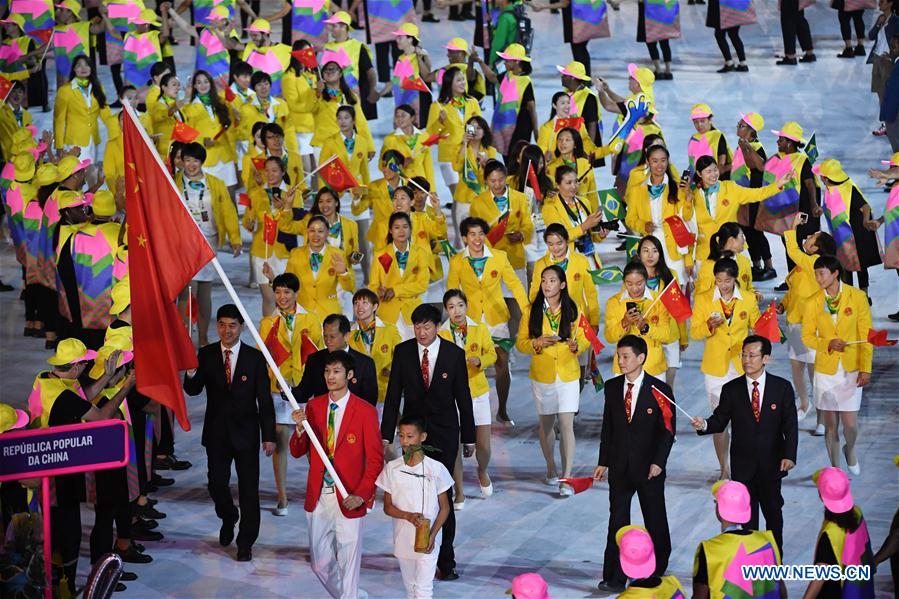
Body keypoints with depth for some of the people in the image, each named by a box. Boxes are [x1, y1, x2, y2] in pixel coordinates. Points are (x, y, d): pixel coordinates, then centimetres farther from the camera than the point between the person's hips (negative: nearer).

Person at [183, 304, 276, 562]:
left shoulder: (255, 357, -5)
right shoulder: (206, 354, -1)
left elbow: (265, 399, -4)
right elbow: (193, 390, -6)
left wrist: (269, 436, -7)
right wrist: (191, 371, -28)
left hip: (246, 432, -1)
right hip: (217, 432, 1)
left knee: (249, 489, 4)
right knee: (217, 484, 5)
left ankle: (246, 543, 16)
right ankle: (228, 518, 38)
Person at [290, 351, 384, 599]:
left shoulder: (365, 411, -8)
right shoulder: (313, 407, 4)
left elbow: (375, 459, -7)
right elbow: (297, 452, 4)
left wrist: (361, 495, -17)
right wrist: (300, 428, -16)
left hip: (348, 500, -4)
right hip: (318, 497, 4)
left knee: (348, 564, 3)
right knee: (320, 564, 13)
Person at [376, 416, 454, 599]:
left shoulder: (436, 469, -10)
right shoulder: (392, 469, -4)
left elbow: (444, 507, -2)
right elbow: (388, 507, 1)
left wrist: (432, 535, -15)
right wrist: (408, 516, -19)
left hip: (427, 541, -3)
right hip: (403, 540, 3)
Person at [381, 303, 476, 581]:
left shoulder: (454, 353, -2)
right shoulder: (403, 352, 0)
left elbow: (463, 397, 3)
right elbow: (393, 395, 3)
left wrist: (469, 438, 5)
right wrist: (386, 434, -1)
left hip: (444, 433, -1)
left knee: (442, 495, -4)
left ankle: (445, 560, 1)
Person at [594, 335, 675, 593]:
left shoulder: (660, 390, -8)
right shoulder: (612, 387, 4)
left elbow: (668, 430, -7)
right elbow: (607, 427, 9)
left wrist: (658, 462, -15)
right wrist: (603, 461, 6)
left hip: (649, 467, -3)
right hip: (619, 466, 3)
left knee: (655, 521, 9)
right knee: (617, 521, 0)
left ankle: (658, 570, 25)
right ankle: (614, 578, 0)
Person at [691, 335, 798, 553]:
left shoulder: (782, 387, -2)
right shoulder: (731, 389, 0)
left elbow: (790, 425, -4)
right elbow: (720, 420, 0)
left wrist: (789, 455, -14)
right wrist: (704, 425, -22)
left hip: (772, 461, 0)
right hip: (743, 462, 1)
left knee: (773, 510, 11)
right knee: (747, 515, 6)